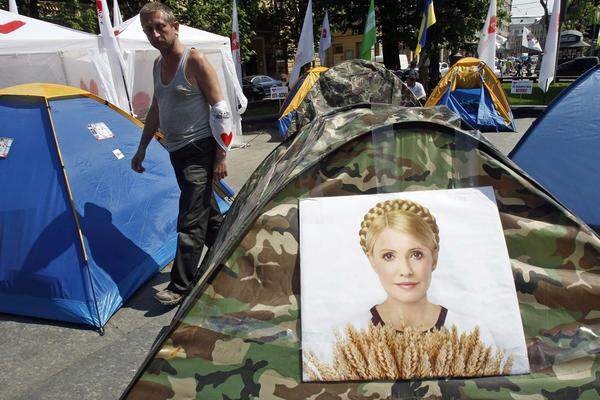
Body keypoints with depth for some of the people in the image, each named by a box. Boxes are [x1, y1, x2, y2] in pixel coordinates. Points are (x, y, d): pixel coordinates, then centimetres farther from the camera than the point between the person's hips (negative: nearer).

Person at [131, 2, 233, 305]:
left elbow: (220, 109, -13)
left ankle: (181, 286, 1)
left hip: (199, 150, -8)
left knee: (190, 219, -7)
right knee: (205, 210, 18)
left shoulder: (194, 61, -12)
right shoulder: (158, 65, 12)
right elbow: (155, 110, 22)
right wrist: (142, 148, 22)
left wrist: (221, 156, -16)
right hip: (176, 151, 8)